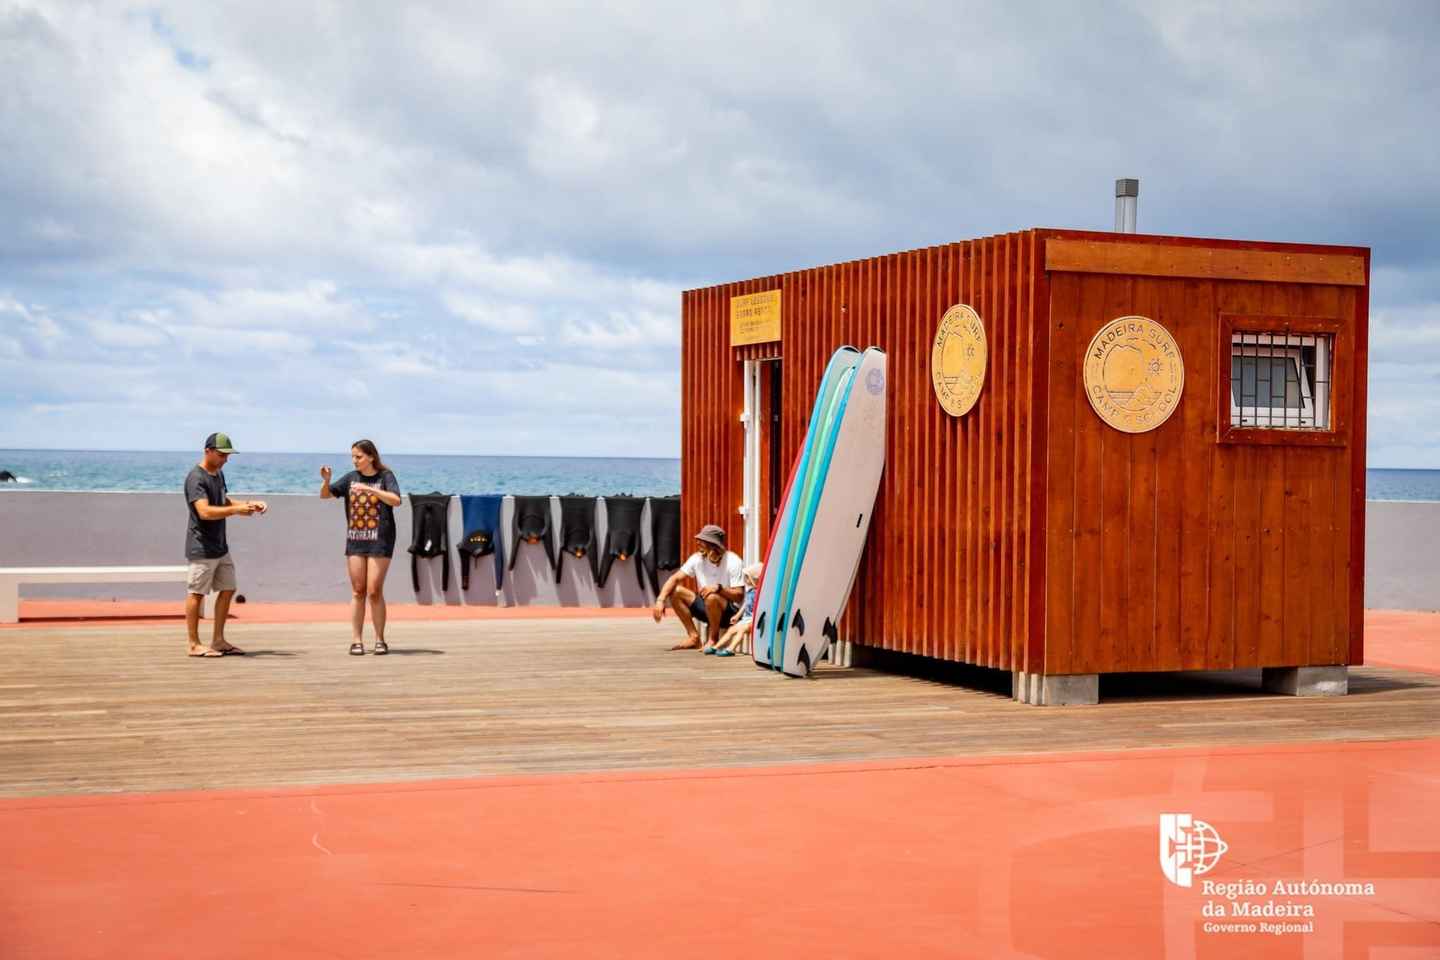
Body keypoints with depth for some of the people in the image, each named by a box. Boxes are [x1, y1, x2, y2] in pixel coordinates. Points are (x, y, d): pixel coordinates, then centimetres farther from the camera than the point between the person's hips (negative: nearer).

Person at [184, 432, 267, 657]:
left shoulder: (218, 473, 12)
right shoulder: (196, 478, -17)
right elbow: (205, 511, -28)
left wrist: (249, 504, 9)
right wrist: (237, 510, -33)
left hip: (220, 546, 10)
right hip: (202, 548, -10)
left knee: (227, 589, 11)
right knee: (196, 593, -3)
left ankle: (218, 640, 19)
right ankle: (194, 645, 2)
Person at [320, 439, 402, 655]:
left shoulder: (385, 477, -3)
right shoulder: (351, 478, 9)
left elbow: (396, 500, -19)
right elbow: (325, 495, 10)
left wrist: (369, 489, -26)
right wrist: (326, 480, -11)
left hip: (379, 542, -4)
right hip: (354, 541, 4)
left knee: (374, 591, -6)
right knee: (358, 592, 3)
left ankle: (380, 640, 4)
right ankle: (356, 640, 6)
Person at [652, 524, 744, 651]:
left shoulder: (733, 562, -17)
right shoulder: (697, 558, -3)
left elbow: (739, 595, -19)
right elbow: (675, 578, -7)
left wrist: (718, 588, -36)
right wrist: (660, 600, -21)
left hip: (730, 613, -6)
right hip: (706, 608, 6)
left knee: (711, 597, -37)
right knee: (675, 591, -10)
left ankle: (712, 639, -13)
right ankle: (694, 637, -6)